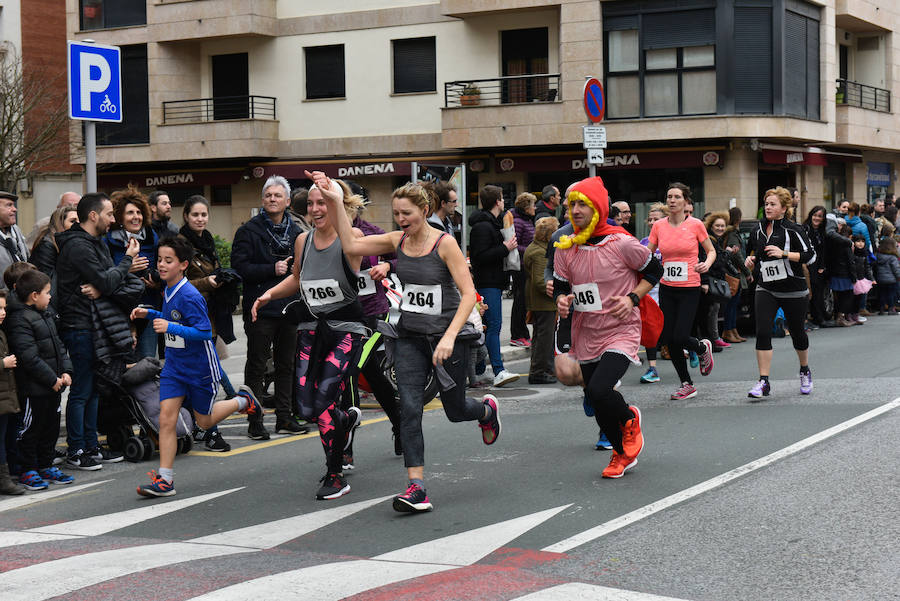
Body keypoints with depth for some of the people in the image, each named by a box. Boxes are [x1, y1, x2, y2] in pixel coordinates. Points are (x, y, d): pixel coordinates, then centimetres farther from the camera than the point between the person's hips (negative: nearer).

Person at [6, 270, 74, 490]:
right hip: (34, 389, -9)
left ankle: (46, 466, 28)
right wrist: (52, 379, -18)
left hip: (53, 385, 9)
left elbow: (58, 346, 17)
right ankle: (28, 471, 13)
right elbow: (29, 357, -22)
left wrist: (66, 371, 4)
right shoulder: (19, 320, -18)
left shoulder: (45, 315, 13)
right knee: (31, 429, 2)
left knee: (51, 426, 16)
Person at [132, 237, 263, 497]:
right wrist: (149, 314, 8)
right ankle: (165, 479, -5)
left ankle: (243, 400, 35)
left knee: (204, 421, 10)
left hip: (200, 368, -7)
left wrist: (170, 327, -33)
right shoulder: (168, 291, 4)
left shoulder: (190, 297, -22)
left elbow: (204, 332, -26)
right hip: (174, 366, 7)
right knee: (166, 417, -6)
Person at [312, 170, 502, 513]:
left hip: (448, 336, -4)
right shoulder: (397, 241, 2)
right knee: (409, 409, -10)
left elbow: (468, 293, -17)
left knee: (455, 409, 12)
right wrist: (336, 203, -14)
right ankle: (417, 488, -10)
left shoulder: (444, 243, -13)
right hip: (411, 337, 4)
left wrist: (449, 337, -26)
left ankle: (488, 410, 49)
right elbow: (350, 245, -5)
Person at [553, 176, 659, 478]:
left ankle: (630, 419, 8)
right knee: (597, 405, 12)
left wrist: (632, 298, -13)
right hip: (586, 337, 5)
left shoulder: (621, 243, -12)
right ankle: (622, 453, 37)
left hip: (621, 332, -5)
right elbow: (561, 285, 11)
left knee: (599, 391, -25)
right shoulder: (565, 248, 0)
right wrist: (562, 299, -12)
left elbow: (654, 271, 1)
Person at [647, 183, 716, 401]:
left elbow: (711, 250, 6)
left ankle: (703, 348, 24)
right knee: (668, 339, 2)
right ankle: (687, 385, 17)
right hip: (666, 288, 4)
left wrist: (706, 264, -14)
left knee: (679, 337, -12)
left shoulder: (695, 225, -5)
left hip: (689, 288, -4)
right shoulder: (659, 226, 3)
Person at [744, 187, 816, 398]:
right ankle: (763, 382, -13)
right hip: (766, 289, 4)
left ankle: (805, 371, 39)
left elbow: (811, 256, -15)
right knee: (762, 332, -13)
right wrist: (751, 261, 3)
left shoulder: (793, 230, -9)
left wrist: (784, 254, -23)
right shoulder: (758, 231, 8)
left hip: (793, 290, -3)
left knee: (797, 333, 11)